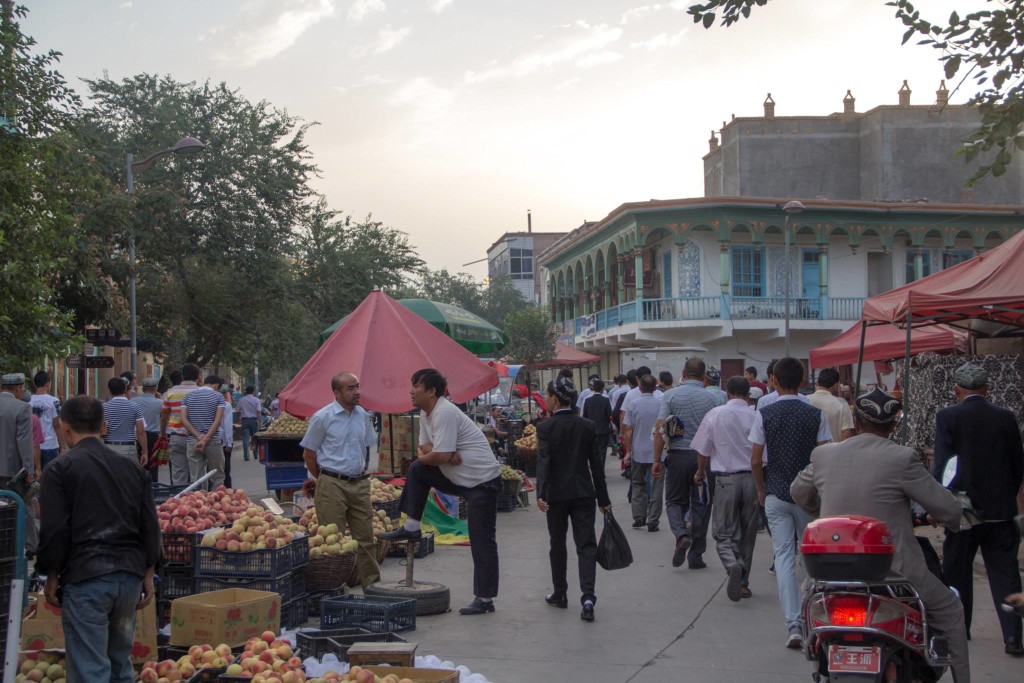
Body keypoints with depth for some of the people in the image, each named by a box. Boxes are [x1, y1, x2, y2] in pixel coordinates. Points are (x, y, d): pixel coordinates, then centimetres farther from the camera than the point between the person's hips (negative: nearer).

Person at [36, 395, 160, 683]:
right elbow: (150, 526, 11)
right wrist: (148, 574, 16)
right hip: (130, 576, 5)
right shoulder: (132, 467, 11)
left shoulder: (60, 469, -4)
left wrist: (52, 577, 4)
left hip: (85, 578, -5)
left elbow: (54, 530, -7)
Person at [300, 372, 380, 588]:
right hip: (332, 486, -5)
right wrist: (324, 479, 3)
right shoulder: (322, 418, -8)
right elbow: (308, 454, -2)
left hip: (359, 483, 5)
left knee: (366, 537, 8)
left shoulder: (362, 415, 9)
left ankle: (371, 583, 16)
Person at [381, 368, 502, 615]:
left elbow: (441, 456, -26)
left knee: (482, 540, -5)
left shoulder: (445, 413, -22)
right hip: (459, 478, 10)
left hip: (483, 481, -10)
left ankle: (485, 599, 0)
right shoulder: (425, 414, 9)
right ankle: (411, 527, 14)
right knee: (417, 470, 7)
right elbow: (425, 447, 10)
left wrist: (423, 456, -4)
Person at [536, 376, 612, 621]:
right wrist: (603, 499, 10)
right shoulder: (588, 426, 3)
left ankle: (560, 594, 25)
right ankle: (588, 597, -15)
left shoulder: (545, 428, -7)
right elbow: (597, 465, 5)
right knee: (586, 545, 0)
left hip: (556, 493, -2)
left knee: (557, 544, 14)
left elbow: (543, 461, -20)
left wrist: (540, 494, -27)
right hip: (584, 493, 2)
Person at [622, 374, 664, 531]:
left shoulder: (634, 405, -5)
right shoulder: (661, 405, -4)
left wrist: (628, 452, 2)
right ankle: (653, 521, 4)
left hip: (638, 453, 1)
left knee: (638, 485, 16)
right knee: (656, 487, 5)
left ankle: (639, 517, 13)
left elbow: (628, 430, -5)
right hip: (657, 453, -1)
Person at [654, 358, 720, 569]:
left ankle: (681, 535, -13)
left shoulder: (671, 395, -3)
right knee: (700, 505, 9)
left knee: (674, 501, 14)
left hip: (678, 455, 0)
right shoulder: (710, 398, -1)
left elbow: (660, 429, -8)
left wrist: (657, 460, -3)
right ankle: (696, 556, 13)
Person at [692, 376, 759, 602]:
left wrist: (701, 472, 23)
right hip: (752, 478, 2)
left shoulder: (715, 415, -3)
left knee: (724, 533, 4)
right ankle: (743, 582, 19)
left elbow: (703, 451, 3)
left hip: (726, 479, -2)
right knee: (747, 534, 14)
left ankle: (733, 565, -25)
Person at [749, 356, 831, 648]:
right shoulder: (815, 415, -4)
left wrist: (761, 490, 12)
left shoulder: (764, 414, -5)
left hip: (776, 495, -1)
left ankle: (793, 625, -6)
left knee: (783, 555, 1)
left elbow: (756, 460, -4)